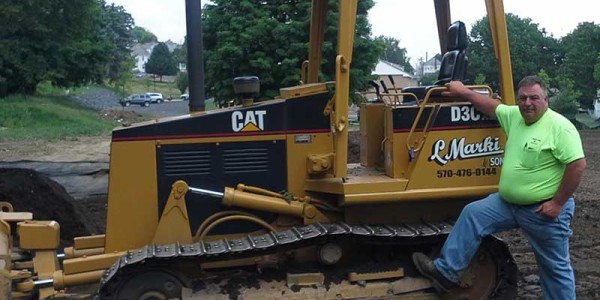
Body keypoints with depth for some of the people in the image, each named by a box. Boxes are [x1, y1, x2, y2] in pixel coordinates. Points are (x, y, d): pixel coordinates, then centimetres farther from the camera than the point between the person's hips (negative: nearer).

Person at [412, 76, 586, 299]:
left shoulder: (560, 127, -18)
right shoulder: (514, 115, 5)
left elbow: (577, 164, -23)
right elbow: (492, 106, 22)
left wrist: (557, 203, -22)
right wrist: (463, 92, 21)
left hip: (544, 210, -7)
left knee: (555, 267, 6)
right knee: (472, 214, 1)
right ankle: (446, 272, 6)